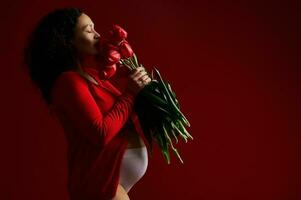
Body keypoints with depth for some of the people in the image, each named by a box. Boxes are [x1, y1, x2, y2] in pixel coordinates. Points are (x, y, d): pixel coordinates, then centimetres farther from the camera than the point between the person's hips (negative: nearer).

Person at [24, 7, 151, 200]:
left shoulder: (92, 74, 11)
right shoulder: (69, 80, -16)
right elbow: (101, 134, -24)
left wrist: (136, 85, -2)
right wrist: (130, 93, -16)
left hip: (113, 173, 9)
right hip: (103, 176, -9)